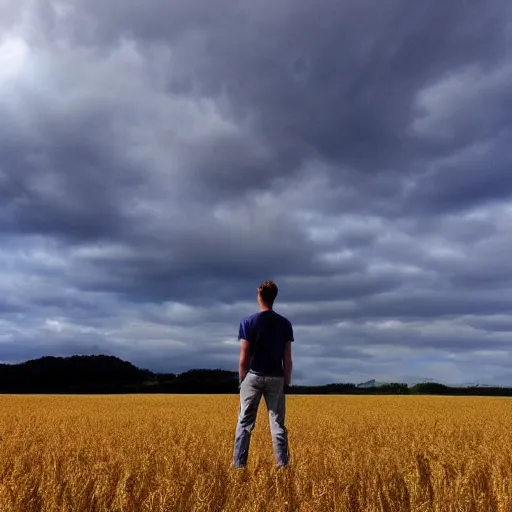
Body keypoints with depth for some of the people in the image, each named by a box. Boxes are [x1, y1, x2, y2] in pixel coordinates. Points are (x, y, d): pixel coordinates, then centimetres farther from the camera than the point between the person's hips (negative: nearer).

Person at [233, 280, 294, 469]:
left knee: (244, 423, 7)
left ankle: (239, 466, 8)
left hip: (253, 376, -1)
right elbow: (287, 359, 1)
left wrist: (242, 380, 7)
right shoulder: (285, 324, 0)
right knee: (277, 424, 8)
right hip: (276, 378, 2)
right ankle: (282, 465, 6)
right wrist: (287, 382, 9)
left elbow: (244, 357, -5)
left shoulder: (248, 322, -6)